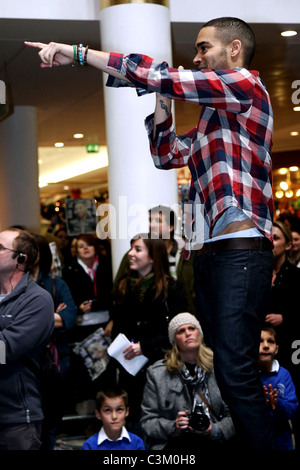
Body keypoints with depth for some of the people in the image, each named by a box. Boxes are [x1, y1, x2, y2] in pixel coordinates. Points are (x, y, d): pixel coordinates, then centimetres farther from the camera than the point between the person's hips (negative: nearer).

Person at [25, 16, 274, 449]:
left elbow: (162, 77, -8)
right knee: (226, 369, 5)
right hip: (207, 251, 9)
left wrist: (79, 53, -6)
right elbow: (168, 155, 31)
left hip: (241, 247, -9)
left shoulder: (246, 83, 0)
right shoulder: (212, 114, 28)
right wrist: (162, 104, 18)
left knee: (234, 372, -15)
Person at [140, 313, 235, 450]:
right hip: (174, 445, -1)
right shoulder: (157, 373, 9)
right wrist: (173, 427, -10)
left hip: (213, 444, 2)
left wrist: (215, 430, -8)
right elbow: (147, 421, 7)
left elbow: (232, 415, 12)